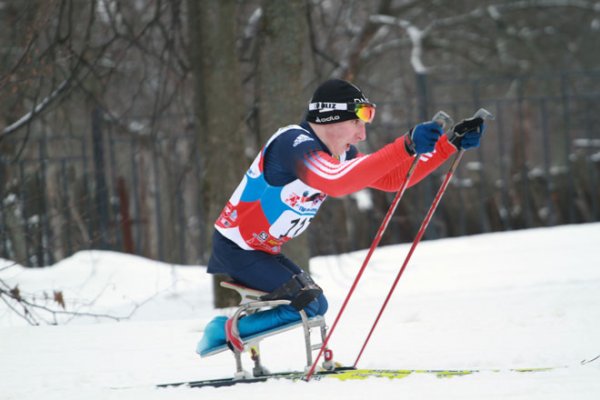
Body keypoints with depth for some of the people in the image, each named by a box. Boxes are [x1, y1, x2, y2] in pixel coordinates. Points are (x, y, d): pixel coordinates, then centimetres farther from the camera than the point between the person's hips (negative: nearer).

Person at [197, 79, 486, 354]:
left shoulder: (339, 152, 4)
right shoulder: (295, 144, -26)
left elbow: (392, 178, 5)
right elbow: (337, 182, -45)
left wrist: (451, 143, -4)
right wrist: (406, 148, -52)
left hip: (263, 250, 10)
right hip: (236, 249, -10)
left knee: (315, 304, 14)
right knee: (308, 305, -16)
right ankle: (226, 331, -5)